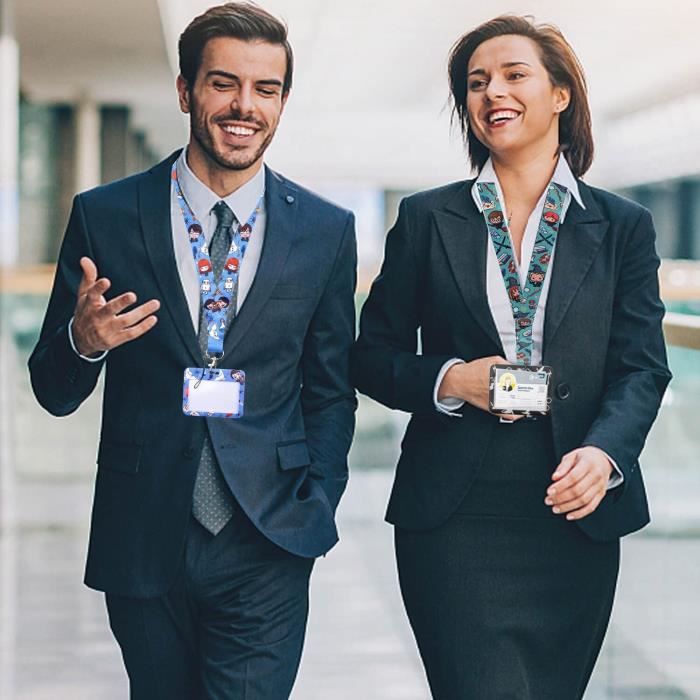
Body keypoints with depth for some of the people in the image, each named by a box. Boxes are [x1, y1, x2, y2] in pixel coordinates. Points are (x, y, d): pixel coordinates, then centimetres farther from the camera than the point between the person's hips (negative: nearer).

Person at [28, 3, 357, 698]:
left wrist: (316, 504, 1)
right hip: (143, 543, 1)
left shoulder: (326, 230, 2)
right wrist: (83, 341, -18)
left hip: (267, 546, 0)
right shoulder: (105, 217, -2)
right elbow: (53, 392, 3)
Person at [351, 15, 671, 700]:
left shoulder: (622, 226, 7)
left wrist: (604, 452, -19)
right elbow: (371, 356, 8)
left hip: (575, 515, 2)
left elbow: (642, 367, 1)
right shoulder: (427, 219, 6)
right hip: (455, 518, -1)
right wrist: (449, 381, -12)